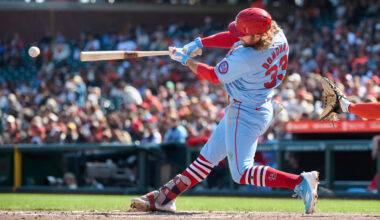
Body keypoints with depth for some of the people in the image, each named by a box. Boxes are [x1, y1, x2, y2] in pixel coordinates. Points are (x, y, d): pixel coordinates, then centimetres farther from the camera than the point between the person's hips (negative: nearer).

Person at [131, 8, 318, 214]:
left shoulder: (245, 58, -32)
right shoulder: (277, 35, -8)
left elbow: (214, 76, -13)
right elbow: (232, 38, 8)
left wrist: (185, 59, 0)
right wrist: (200, 42, 1)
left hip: (245, 115, -11)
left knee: (240, 173, -7)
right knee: (208, 156, 16)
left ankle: (299, 182, -15)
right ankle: (164, 198, 24)